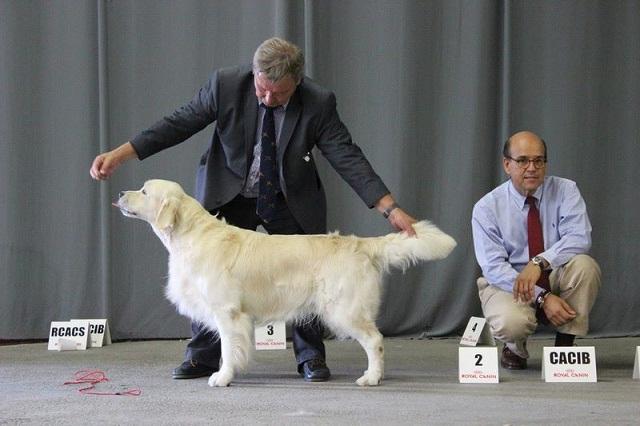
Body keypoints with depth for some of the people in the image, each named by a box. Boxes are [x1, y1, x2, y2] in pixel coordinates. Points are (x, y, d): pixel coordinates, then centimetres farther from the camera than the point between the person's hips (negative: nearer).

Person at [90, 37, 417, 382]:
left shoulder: (319, 103, -22)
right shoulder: (225, 84, -21)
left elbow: (348, 158, -20)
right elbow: (178, 124, -16)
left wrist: (391, 209, -28)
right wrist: (118, 155, -22)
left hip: (291, 201, 0)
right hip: (229, 194, 0)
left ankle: (310, 357, 13)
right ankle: (203, 356, 11)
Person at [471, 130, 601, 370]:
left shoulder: (565, 191, -6)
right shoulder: (487, 208, -9)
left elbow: (579, 238, -21)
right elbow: (494, 267, -16)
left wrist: (540, 262, -37)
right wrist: (542, 298, -27)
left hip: (556, 278, 2)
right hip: (507, 283, -2)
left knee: (584, 265, -31)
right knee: (510, 323, -36)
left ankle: (564, 346, -14)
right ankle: (514, 349, 4)